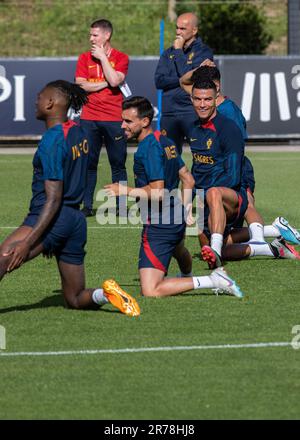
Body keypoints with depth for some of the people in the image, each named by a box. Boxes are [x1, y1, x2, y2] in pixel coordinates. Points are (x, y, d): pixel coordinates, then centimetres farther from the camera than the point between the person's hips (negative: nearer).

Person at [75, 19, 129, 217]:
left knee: (118, 164, 0)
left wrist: (103, 57, -7)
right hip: (89, 118, 2)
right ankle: (87, 206, 3)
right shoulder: (85, 58, 9)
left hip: (114, 118, -2)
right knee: (88, 163, 0)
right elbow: (80, 85, -2)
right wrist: (105, 83, -6)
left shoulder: (121, 58, 3)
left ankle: (120, 205, 5)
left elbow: (114, 80, -14)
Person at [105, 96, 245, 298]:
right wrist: (183, 210, 23)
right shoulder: (166, 142, 9)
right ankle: (187, 275, 77)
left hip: (158, 226, -10)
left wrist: (125, 190, -15)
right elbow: (188, 180, 17)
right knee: (177, 249, 45)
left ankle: (211, 281, -14)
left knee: (151, 292, -16)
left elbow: (157, 193, -25)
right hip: (176, 220, 10)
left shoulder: (148, 147, -20)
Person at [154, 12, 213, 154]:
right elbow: (159, 81, 4)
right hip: (169, 113, 5)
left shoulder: (203, 52, 1)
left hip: (193, 112, -5)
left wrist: (179, 51, -6)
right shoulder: (168, 53, 16)